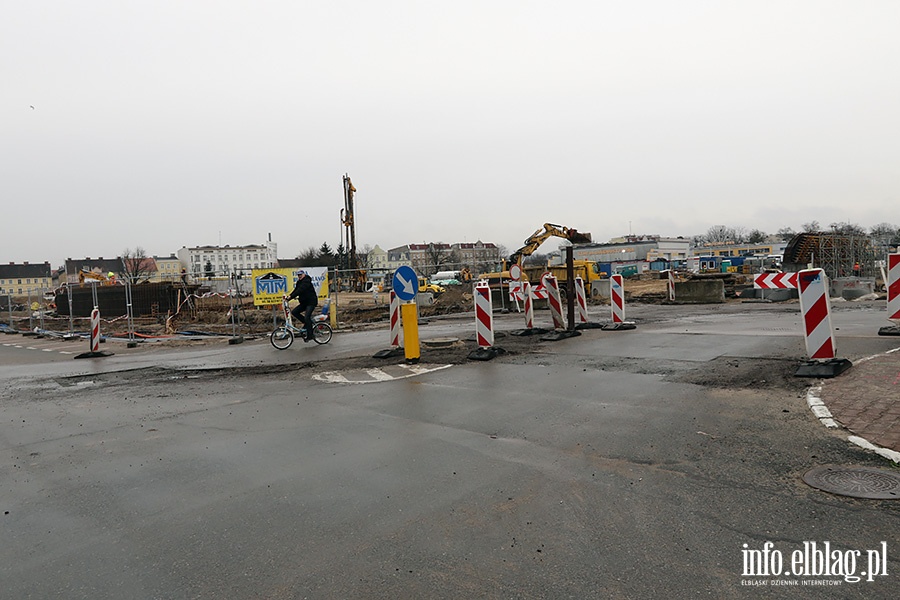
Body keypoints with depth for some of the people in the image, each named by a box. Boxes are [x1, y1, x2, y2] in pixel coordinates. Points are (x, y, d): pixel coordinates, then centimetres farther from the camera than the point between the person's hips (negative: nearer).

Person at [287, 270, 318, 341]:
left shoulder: (306, 281, -15)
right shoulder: (299, 282, 13)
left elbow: (300, 290, -27)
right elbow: (296, 290, 7)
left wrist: (291, 297, -33)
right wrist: (289, 297, -9)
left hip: (311, 302, -9)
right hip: (304, 302, 9)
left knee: (307, 317, -17)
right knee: (294, 312, -5)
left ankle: (309, 335, -10)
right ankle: (305, 323, 9)